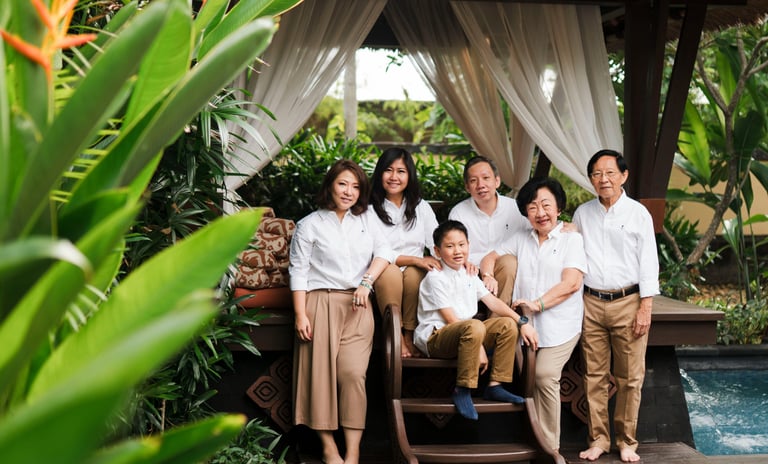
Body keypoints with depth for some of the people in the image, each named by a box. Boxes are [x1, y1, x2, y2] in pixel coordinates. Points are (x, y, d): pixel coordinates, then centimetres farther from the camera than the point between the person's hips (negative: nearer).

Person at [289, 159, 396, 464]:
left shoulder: (366, 221, 17)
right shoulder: (310, 225, 7)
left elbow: (384, 251, 7)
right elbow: (298, 271, 2)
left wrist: (367, 282, -10)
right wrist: (300, 315, -7)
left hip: (357, 305, 2)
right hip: (321, 301, -1)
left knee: (353, 373, -12)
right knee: (320, 372, -7)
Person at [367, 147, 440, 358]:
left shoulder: (422, 208, 16)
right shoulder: (370, 211, 5)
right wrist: (415, 259, -18)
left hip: (416, 276, 2)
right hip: (383, 277, -2)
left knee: (413, 273, -32)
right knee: (390, 271, -35)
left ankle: (410, 336, -20)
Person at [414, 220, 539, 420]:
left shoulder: (468, 275, 14)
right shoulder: (436, 278, -11)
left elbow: (492, 301, 9)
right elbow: (451, 319, -16)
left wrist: (523, 322, -3)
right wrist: (478, 348, -19)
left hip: (463, 334, 8)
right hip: (434, 338, -8)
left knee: (508, 325, -5)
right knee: (475, 327, -37)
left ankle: (495, 385, -2)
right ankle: (463, 390, -26)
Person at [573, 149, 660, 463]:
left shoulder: (638, 214, 0)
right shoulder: (582, 214, 8)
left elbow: (648, 262, 0)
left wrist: (646, 307, -6)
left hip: (628, 302, -2)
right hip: (591, 304, 2)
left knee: (630, 378, 1)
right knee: (595, 376, 4)